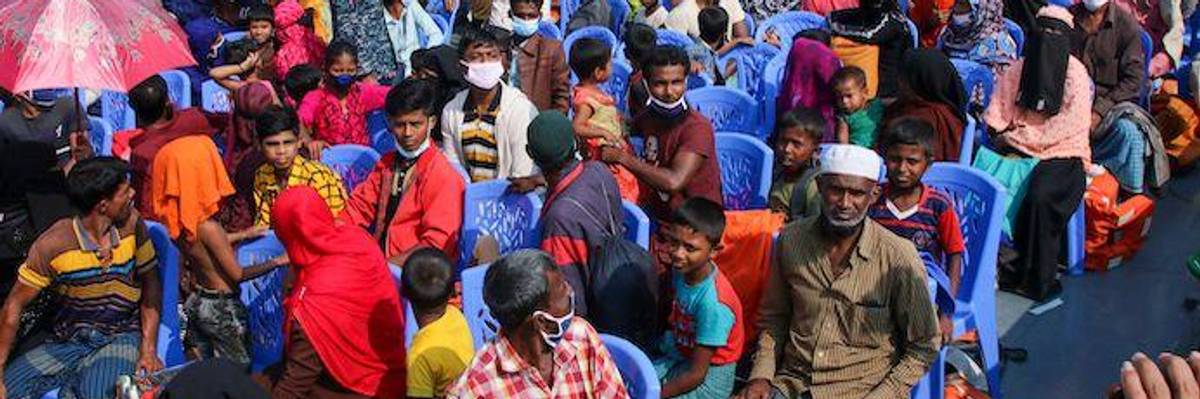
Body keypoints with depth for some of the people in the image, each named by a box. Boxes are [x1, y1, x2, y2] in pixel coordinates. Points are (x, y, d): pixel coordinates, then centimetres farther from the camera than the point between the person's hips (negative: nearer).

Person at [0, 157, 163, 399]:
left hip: (121, 336, 0)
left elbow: (151, 284, 1)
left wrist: (149, 349, -8)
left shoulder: (132, 224, -8)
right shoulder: (53, 244, -14)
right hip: (68, 342, 0)